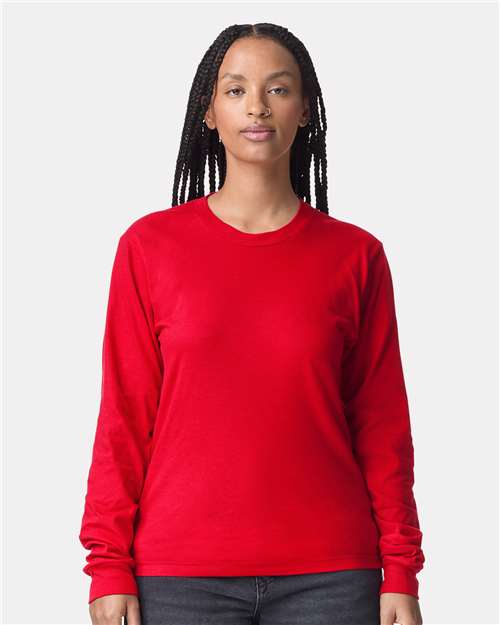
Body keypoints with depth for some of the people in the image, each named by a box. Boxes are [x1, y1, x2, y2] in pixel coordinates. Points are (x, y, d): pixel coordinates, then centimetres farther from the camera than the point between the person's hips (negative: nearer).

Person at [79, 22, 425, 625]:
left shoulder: (356, 255, 3)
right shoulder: (149, 244, 2)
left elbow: (381, 427, 4)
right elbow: (124, 418, 2)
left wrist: (400, 574, 0)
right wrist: (110, 570, -2)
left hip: (328, 574, 1)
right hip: (181, 573, 0)